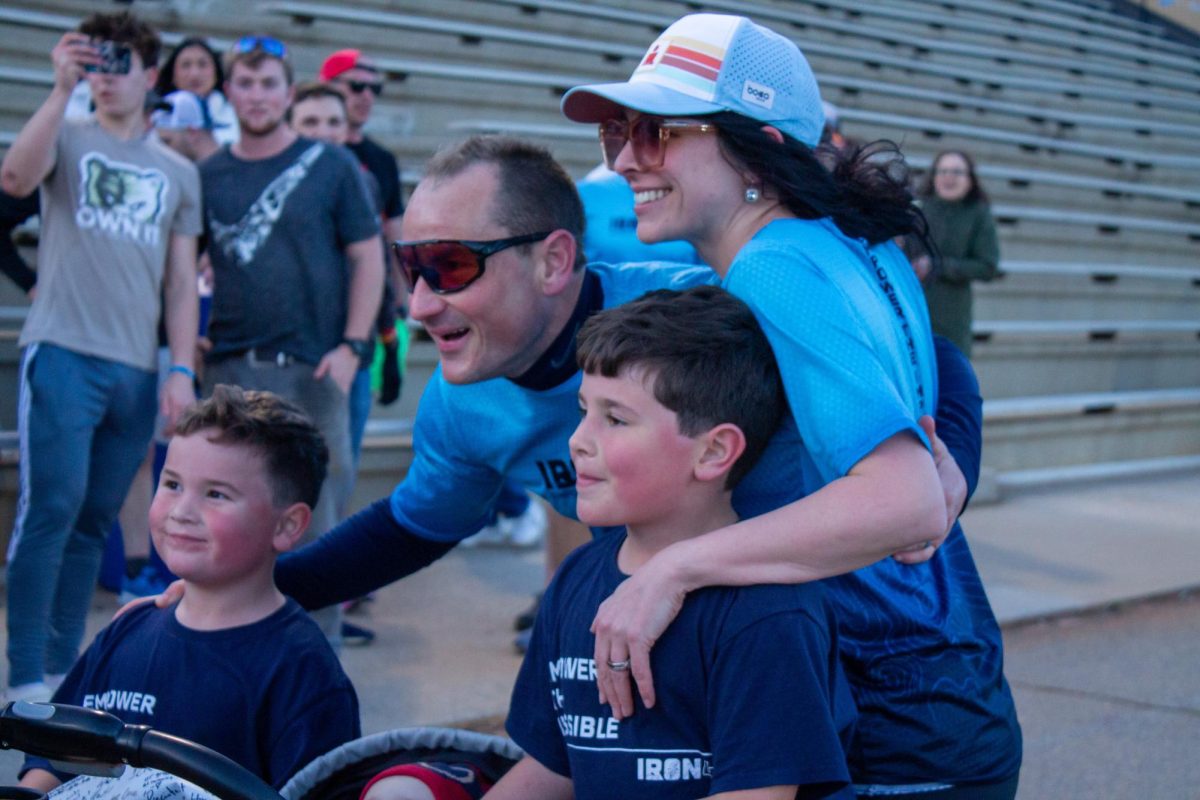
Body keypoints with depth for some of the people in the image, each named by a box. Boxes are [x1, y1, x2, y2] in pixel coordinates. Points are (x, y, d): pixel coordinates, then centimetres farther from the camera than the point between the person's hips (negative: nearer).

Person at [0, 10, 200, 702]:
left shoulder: (179, 174, 16)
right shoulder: (69, 139, 7)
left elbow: (181, 283, 14)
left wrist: (182, 370, 5)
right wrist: (64, 89, -22)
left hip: (137, 371, 4)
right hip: (63, 354, -4)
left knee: (95, 521, 6)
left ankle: (62, 669, 13)